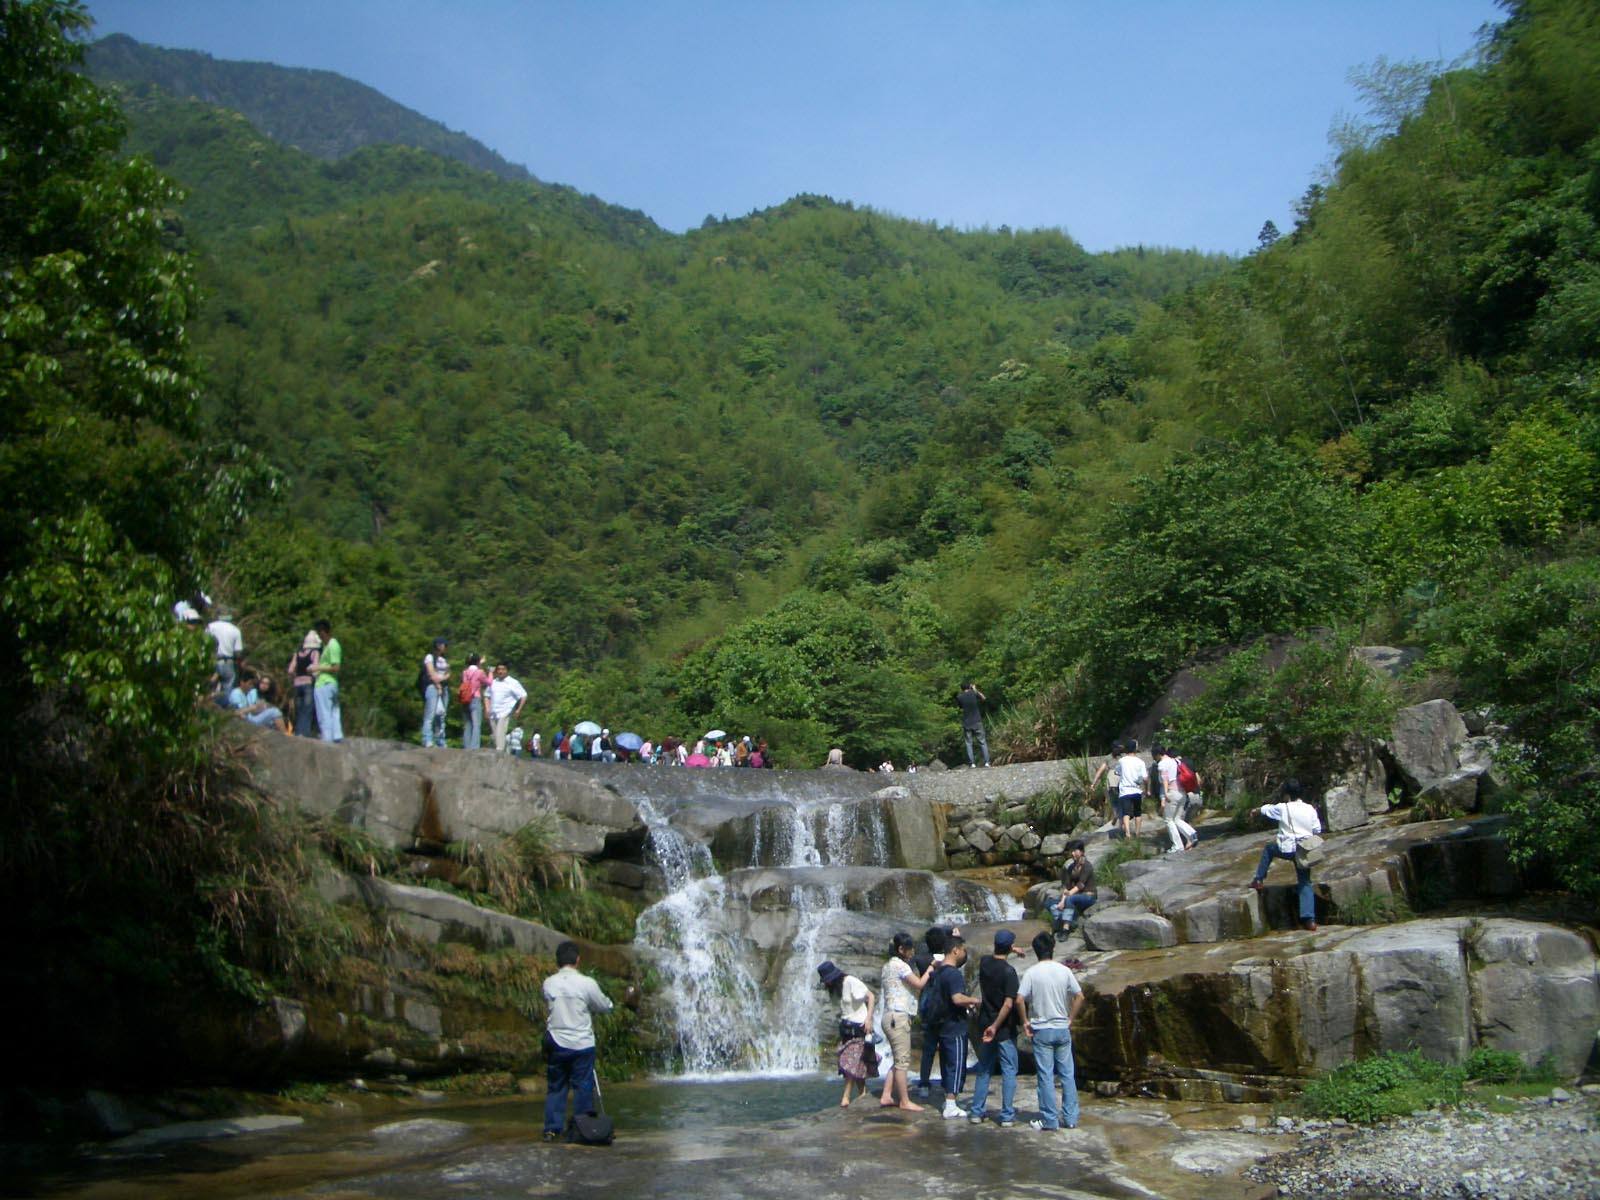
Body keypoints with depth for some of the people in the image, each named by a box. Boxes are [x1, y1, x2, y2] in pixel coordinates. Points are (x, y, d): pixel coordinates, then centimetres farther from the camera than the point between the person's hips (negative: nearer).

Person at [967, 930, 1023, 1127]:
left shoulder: (984, 963, -1)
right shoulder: (1008, 971, -18)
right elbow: (1008, 1004, -23)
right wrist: (995, 1027, -18)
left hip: (985, 1025, 6)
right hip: (1005, 1029, -6)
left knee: (983, 1070, 15)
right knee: (1009, 1071, 4)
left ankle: (977, 1112, 17)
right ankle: (1007, 1116, 5)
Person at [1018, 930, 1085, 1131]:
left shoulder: (1031, 973, -9)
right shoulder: (1064, 971, -1)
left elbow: (1019, 1000, -17)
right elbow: (1079, 997, -2)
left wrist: (1025, 1021, -4)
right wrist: (1070, 1020, 6)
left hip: (1041, 1030, -3)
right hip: (1063, 1029, 3)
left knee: (1046, 1077, 3)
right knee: (1067, 1074, 11)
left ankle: (1050, 1120, 6)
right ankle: (1070, 1118, 14)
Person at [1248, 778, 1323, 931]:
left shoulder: (1283, 808, -6)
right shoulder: (1310, 809, 3)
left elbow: (1266, 810, 12)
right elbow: (1317, 829, 7)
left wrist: (1257, 809, 35)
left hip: (1288, 849, -3)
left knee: (1268, 848, 28)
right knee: (1305, 883, 8)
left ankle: (1259, 880, 29)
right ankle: (1309, 919, -1)